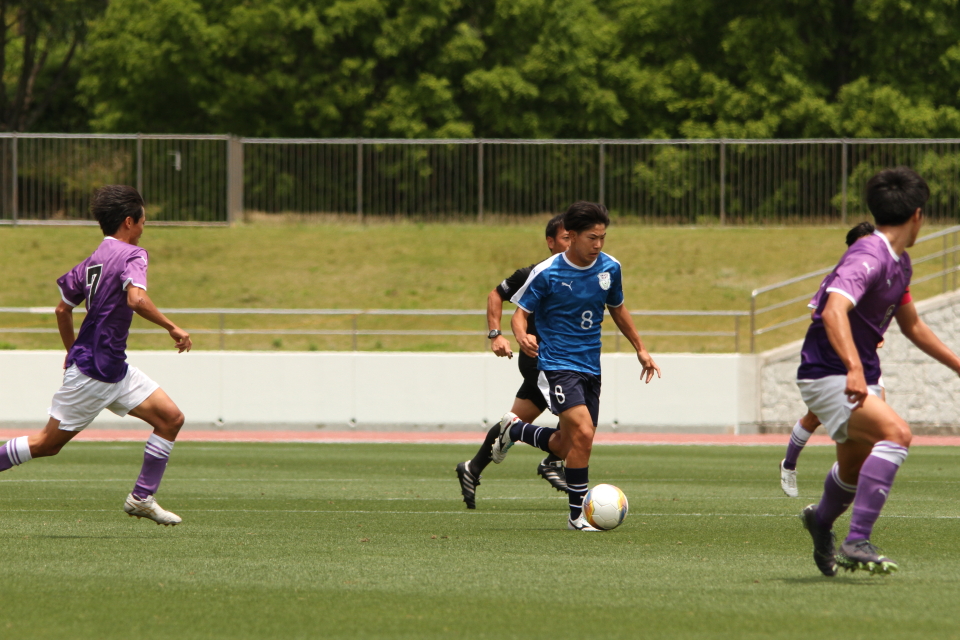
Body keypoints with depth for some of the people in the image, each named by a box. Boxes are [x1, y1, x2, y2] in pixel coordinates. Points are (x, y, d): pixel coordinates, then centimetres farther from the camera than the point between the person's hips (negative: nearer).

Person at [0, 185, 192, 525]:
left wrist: (73, 352, 31)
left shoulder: (93, 260, 12)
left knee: (171, 418, 4)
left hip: (115, 370, 9)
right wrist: (172, 327, -25)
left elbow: (63, 309, 19)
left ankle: (142, 498, 6)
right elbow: (135, 298, -33)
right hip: (93, 374, -9)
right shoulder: (132, 255, -14)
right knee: (48, 443, 0)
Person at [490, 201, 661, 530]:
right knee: (583, 432, -22)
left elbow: (617, 309, 21)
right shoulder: (546, 273, -11)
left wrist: (640, 349, 22)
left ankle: (515, 429, 39)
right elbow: (520, 313, -6)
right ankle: (577, 514, -11)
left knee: (567, 447, 10)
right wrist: (522, 336, -28)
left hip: (591, 367, 6)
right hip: (557, 364, -6)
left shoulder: (610, 269, 3)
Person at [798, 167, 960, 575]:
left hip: (858, 377, 10)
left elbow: (911, 325, 25)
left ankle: (821, 521, 57)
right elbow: (833, 312, -38)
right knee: (896, 433, -30)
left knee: (856, 469, 25)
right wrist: (854, 368, -51)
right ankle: (857, 544, -31)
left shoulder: (899, 263, 10)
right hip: (827, 376, -10)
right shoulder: (868, 258, -23)